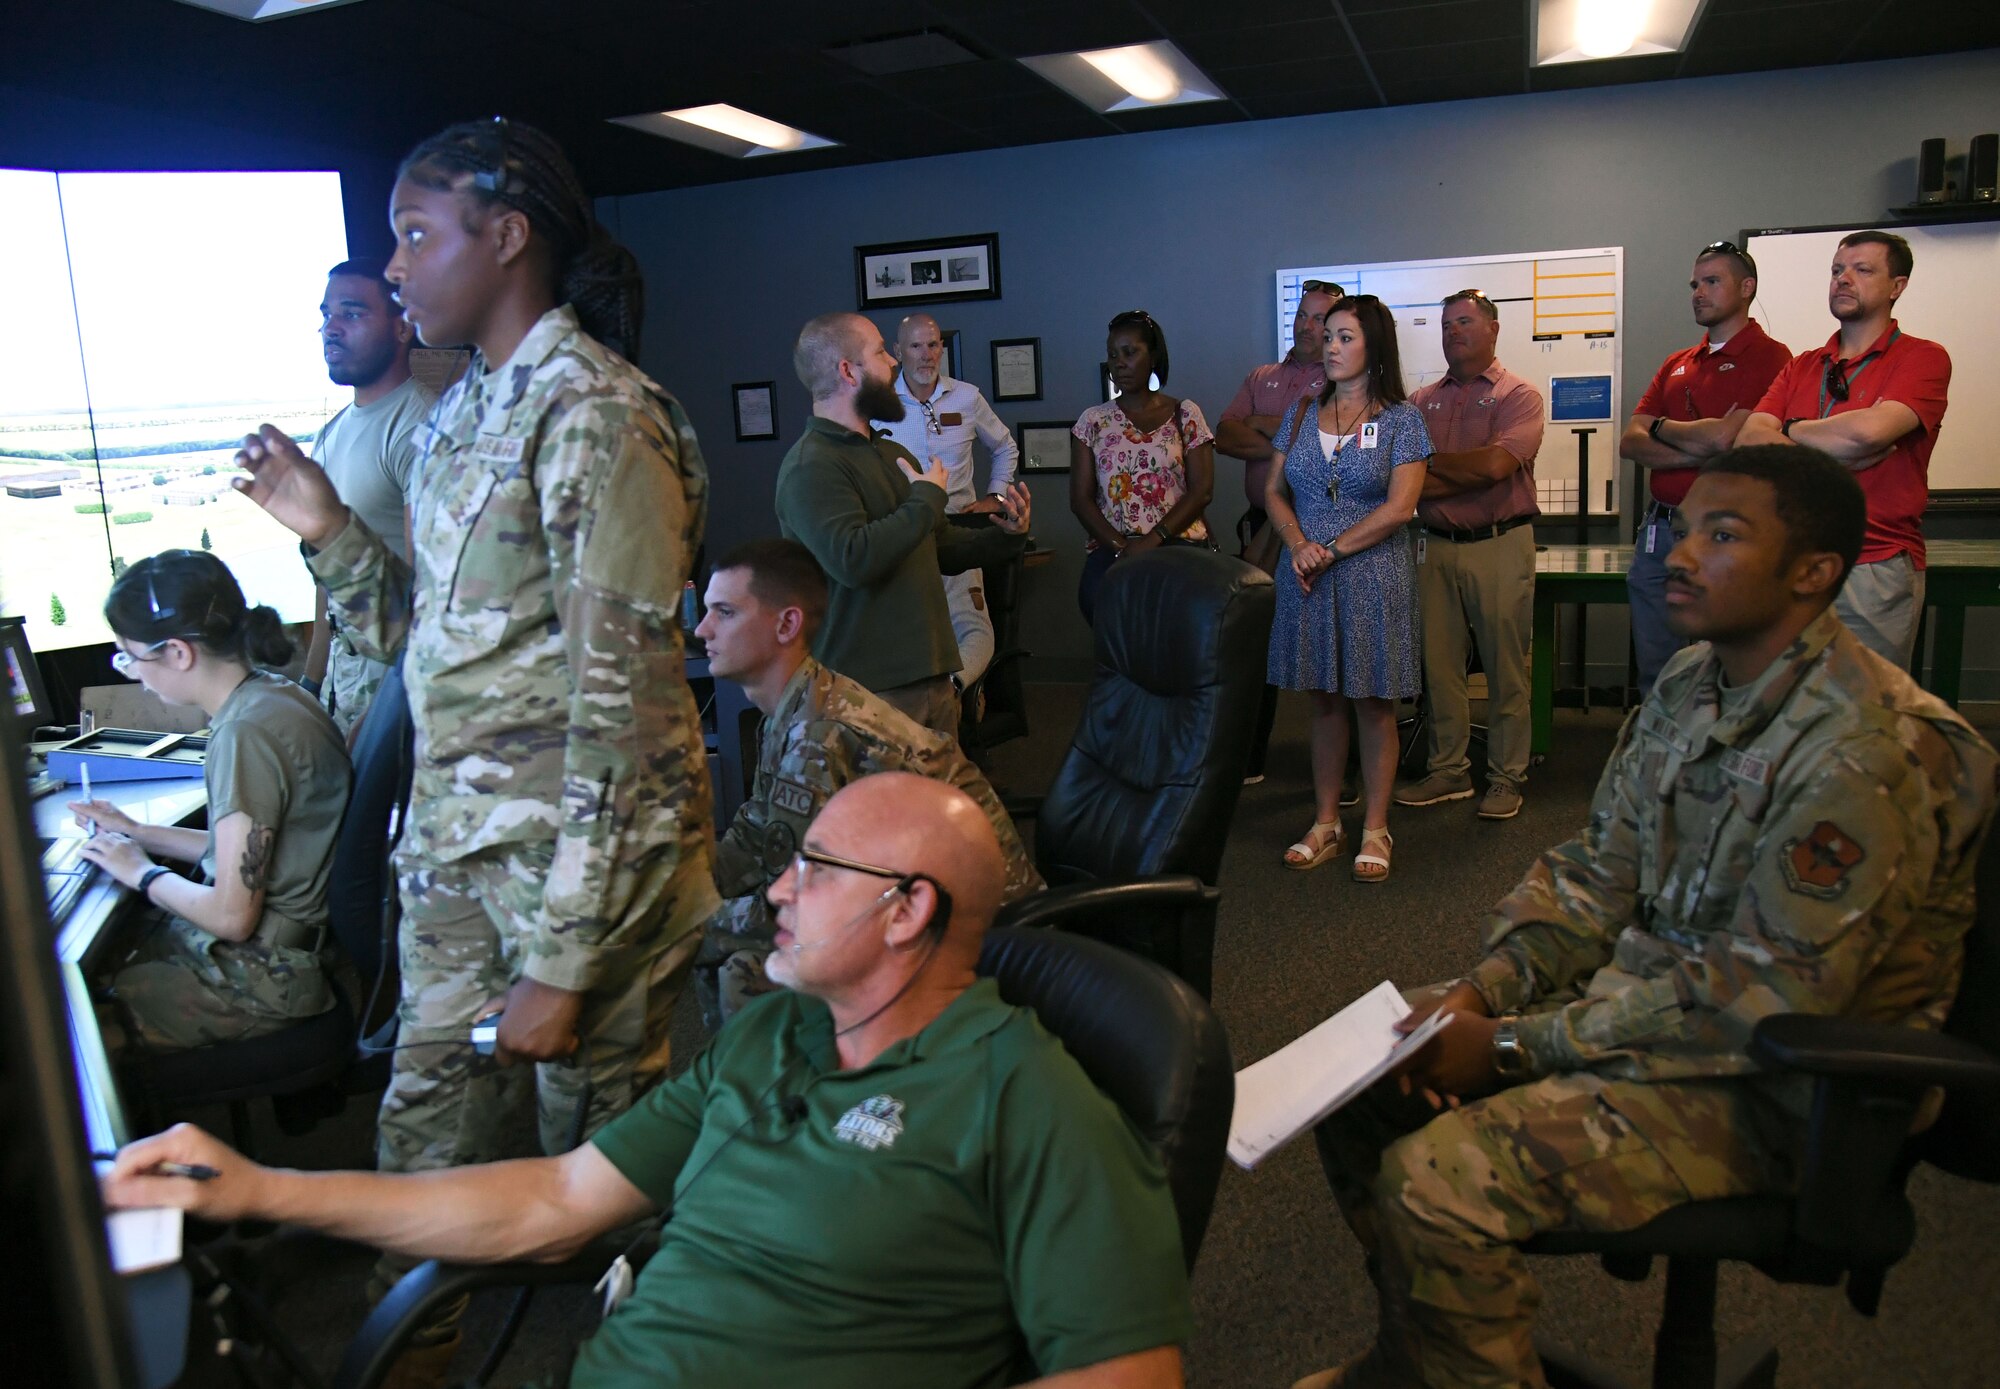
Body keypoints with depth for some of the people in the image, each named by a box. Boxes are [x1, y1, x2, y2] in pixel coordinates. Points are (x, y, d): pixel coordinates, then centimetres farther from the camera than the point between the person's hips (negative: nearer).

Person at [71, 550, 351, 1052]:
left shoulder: (247, 734, -24)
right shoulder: (271, 695, 4)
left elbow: (231, 916, -21)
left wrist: (142, 873, -5)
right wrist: (139, 835, 14)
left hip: (260, 980, -9)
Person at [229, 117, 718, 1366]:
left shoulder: (595, 417, -16)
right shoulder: (464, 412, 12)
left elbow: (620, 703, -20)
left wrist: (564, 961, -19)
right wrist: (328, 528, 3)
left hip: (581, 843, -8)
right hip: (455, 832, 8)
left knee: (596, 1132, 8)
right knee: (429, 1121, 17)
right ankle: (414, 1342, 39)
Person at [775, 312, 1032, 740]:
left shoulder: (894, 455, 18)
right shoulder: (810, 466, -12)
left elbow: (942, 549, 25)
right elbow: (852, 560, -27)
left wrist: (1005, 537, 6)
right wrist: (926, 499, -14)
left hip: (932, 678, 9)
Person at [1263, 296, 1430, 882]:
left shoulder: (1400, 418, -2)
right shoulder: (1301, 413, 10)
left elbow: (1399, 507, -11)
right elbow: (1274, 492, 9)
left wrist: (1331, 551, -13)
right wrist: (1298, 544, -9)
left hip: (1373, 575, -3)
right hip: (1307, 576, 4)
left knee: (1373, 703, 2)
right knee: (1324, 701, 9)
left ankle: (1375, 830, 12)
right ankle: (1325, 824, 18)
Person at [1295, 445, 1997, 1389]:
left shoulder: (1865, 752, -25)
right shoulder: (1690, 684, 3)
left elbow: (1759, 1000, -25)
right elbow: (1595, 871, 7)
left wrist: (1514, 1045, -21)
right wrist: (1481, 993, -9)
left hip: (1766, 1088, -8)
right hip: (1644, 992, 9)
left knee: (1433, 1180, -25)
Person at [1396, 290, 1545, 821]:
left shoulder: (1518, 396, 1)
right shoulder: (1421, 401, 12)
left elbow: (1496, 464, -15)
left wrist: (1428, 464, -4)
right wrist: (1467, 478, -12)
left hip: (1500, 544, -4)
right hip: (1436, 546, 4)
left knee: (1505, 666, 1)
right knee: (1438, 663, 6)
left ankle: (1506, 777, 11)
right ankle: (1448, 770, 17)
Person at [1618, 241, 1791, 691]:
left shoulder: (1769, 357, -5)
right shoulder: (1676, 364, 17)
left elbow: (1724, 437, -18)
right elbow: (1630, 443, 6)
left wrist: (1661, 427, 1)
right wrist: (1697, 452, -11)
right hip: (1657, 531, 7)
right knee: (1655, 674, 12)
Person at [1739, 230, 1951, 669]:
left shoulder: (1922, 358, -1)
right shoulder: (1801, 368, 14)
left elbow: (1870, 429, -19)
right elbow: (1748, 442, -1)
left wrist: (1791, 430, -2)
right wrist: (1842, 451, -11)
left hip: (1876, 572, -4)